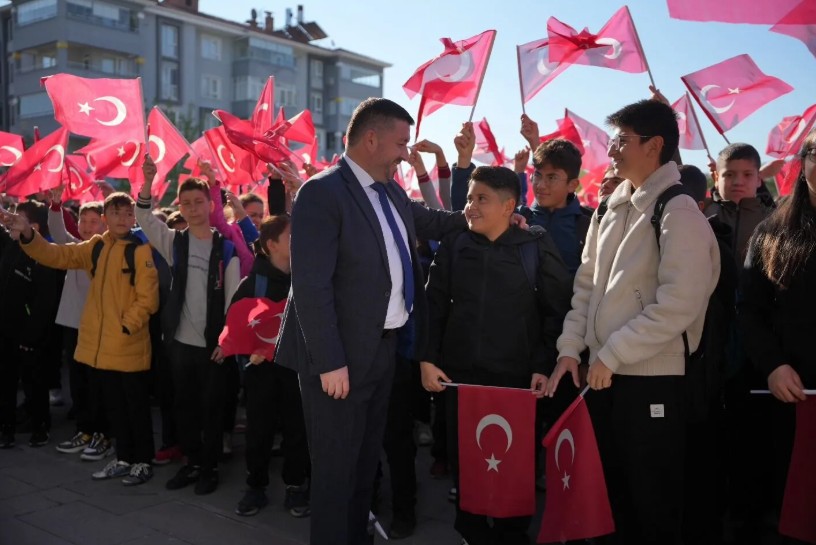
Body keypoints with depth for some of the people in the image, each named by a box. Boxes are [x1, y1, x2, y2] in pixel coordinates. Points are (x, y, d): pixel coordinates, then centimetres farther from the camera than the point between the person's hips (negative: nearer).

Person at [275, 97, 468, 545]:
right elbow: (311, 287, -22)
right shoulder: (322, 193, -17)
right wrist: (330, 361, -23)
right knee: (336, 466, 6)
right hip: (342, 355, -8)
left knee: (366, 459, 22)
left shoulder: (392, 192, 8)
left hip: (385, 347, 8)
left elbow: (427, 222, 27)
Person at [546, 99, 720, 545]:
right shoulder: (611, 210, 10)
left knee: (653, 501, 7)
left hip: (652, 378, -7)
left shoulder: (678, 213, -12)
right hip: (605, 374, 7)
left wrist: (611, 355, -16)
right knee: (615, 492, 18)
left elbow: (678, 305, -20)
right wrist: (570, 350, 3)